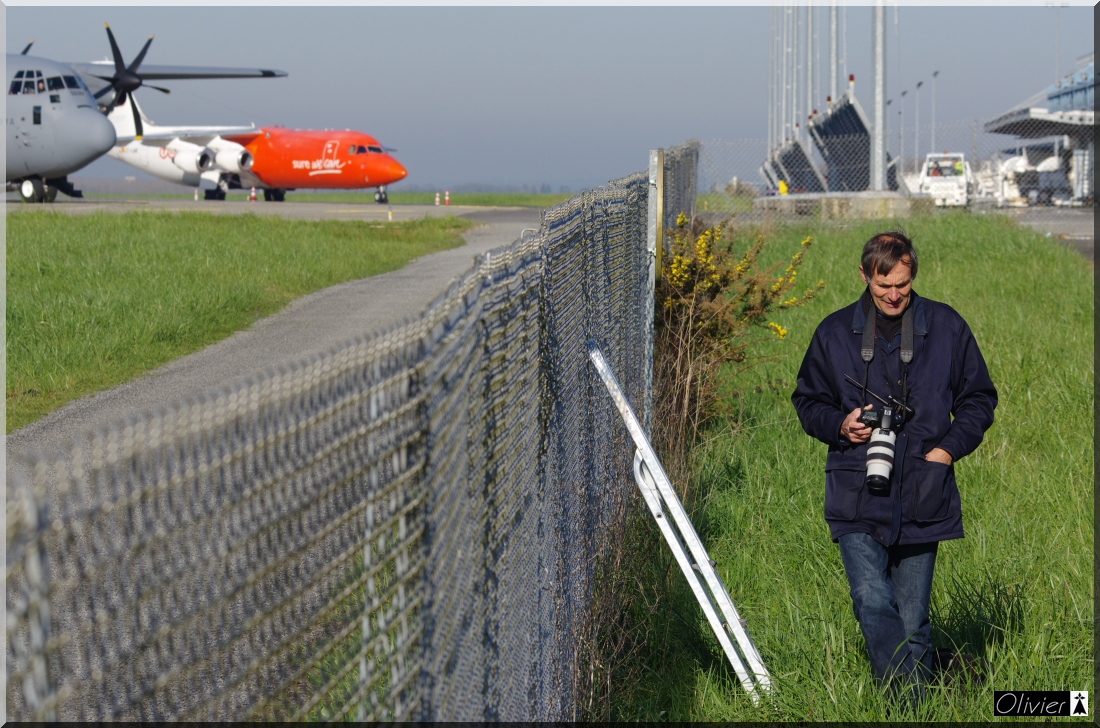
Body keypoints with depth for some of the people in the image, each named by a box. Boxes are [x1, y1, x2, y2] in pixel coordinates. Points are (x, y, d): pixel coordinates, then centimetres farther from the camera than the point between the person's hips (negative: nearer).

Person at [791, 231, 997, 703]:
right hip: (857, 498, 0)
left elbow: (979, 398, 14)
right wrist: (840, 424, -5)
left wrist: (949, 448, -1)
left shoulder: (946, 327, 6)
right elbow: (808, 401, 16)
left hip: (922, 499, 0)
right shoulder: (834, 333, 6)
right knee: (872, 602, -17)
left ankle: (911, 694, 21)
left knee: (910, 618, 4)